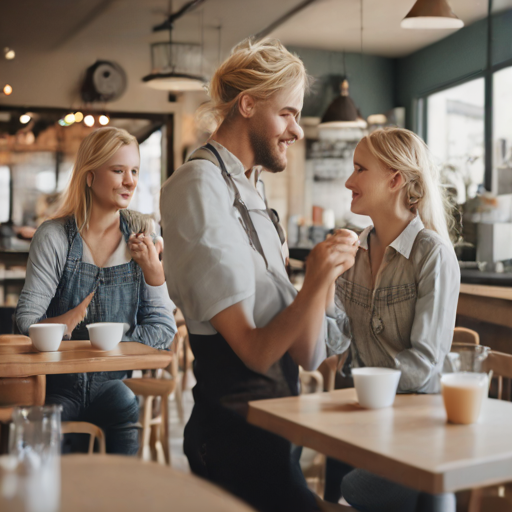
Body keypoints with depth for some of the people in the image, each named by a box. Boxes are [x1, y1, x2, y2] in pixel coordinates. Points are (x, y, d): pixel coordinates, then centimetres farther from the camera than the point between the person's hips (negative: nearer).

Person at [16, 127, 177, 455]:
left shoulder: (141, 234, 3)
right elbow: (27, 322, -7)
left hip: (116, 382, 3)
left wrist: (153, 270, -12)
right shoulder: (55, 236, -4)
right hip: (58, 385, -2)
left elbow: (163, 329, 1)